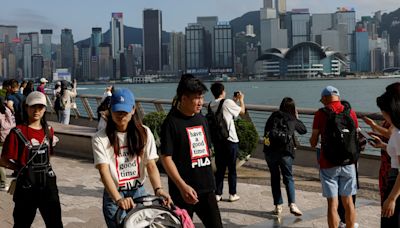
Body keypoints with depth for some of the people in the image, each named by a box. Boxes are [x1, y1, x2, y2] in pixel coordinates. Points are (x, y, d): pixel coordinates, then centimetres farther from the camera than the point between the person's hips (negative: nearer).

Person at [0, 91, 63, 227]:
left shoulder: (48, 131, 6)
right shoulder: (17, 133, -10)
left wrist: (43, 168, 7)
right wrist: (23, 168, -5)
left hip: (48, 182, 4)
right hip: (26, 185, -4)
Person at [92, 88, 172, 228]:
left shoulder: (144, 133, -2)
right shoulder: (100, 138, -10)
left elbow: (151, 165, -7)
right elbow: (104, 171, -19)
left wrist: (158, 189, -26)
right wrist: (118, 199, -34)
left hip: (139, 192, 2)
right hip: (113, 195, -2)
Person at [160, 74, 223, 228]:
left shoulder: (202, 119, 10)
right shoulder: (171, 123, -11)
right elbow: (166, 158, -15)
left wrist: (210, 180, 16)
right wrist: (183, 186, -23)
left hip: (207, 188, 6)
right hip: (184, 191, -6)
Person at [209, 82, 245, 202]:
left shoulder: (211, 105, 6)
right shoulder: (228, 102, -11)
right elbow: (242, 111, 4)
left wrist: (234, 101, 26)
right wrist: (241, 100, 19)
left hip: (217, 140, 5)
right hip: (230, 140, -5)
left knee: (220, 168, 11)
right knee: (232, 168, 7)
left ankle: (218, 194, 13)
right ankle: (232, 194, 13)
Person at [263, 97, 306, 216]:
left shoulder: (273, 116, 12)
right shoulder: (293, 119, 11)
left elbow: (266, 131, 14)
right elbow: (304, 130, 26)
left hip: (270, 150, 1)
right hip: (285, 151, -1)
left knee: (275, 177, 12)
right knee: (288, 178, 9)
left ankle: (278, 206, 12)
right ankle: (292, 204, -6)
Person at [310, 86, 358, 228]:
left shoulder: (321, 114, -8)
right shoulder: (350, 112, 2)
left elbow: (313, 143, -4)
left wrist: (312, 141, 18)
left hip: (328, 164, -3)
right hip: (348, 163, 4)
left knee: (332, 204, 2)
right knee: (348, 201, 14)